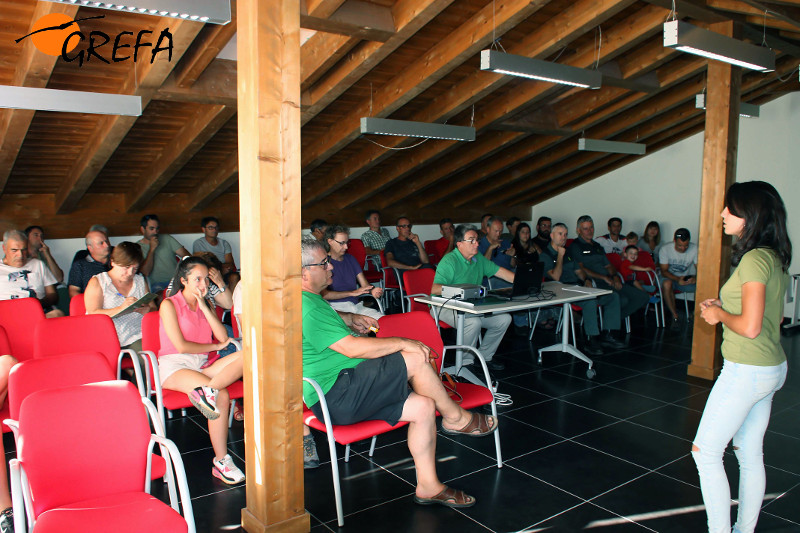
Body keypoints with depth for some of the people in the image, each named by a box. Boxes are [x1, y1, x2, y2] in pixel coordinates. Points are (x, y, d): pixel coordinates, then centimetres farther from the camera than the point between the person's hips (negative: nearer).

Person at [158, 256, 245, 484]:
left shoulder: (206, 304, 18)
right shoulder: (169, 305, -2)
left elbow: (223, 337, 2)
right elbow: (181, 346, -12)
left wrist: (203, 307, -4)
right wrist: (215, 346, -1)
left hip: (202, 365, 6)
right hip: (174, 366, -6)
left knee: (246, 356, -27)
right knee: (222, 396, -34)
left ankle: (207, 390, -44)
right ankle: (221, 462, -30)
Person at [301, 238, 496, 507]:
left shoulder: (309, 300, 13)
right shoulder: (307, 309, -21)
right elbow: (352, 348, -25)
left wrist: (350, 319, 23)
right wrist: (402, 342, -16)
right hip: (337, 398, -11)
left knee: (423, 406, -1)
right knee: (415, 359, -19)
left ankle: (428, 486, 7)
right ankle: (456, 418, 4)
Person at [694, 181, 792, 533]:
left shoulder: (754, 259, -20)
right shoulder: (774, 258, 9)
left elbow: (750, 327, -26)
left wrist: (720, 314, -8)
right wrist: (723, 305, 9)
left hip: (746, 371, -10)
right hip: (772, 368, 10)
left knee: (705, 451, 1)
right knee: (750, 455, 17)